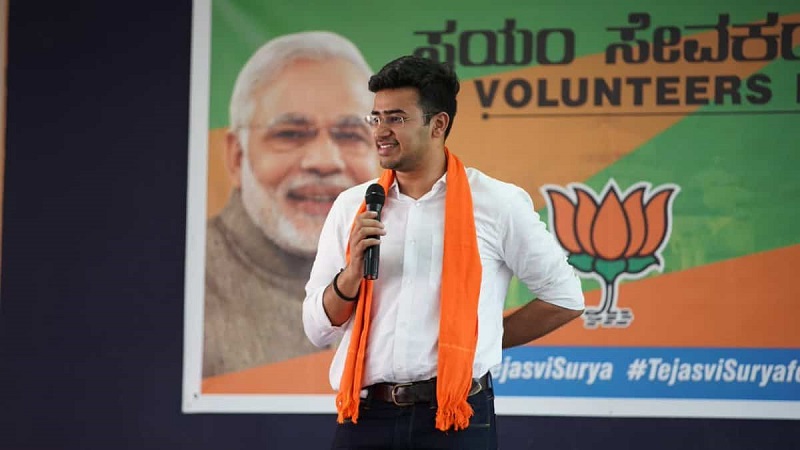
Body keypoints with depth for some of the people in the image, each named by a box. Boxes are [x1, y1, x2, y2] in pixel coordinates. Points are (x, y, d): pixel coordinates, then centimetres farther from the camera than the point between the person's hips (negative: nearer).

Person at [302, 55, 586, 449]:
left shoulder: (497, 204, -1)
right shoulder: (351, 207, 7)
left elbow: (564, 298, 6)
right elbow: (318, 331, 7)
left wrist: (479, 343, 6)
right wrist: (353, 271, -10)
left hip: (456, 417, -3)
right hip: (365, 416, 3)